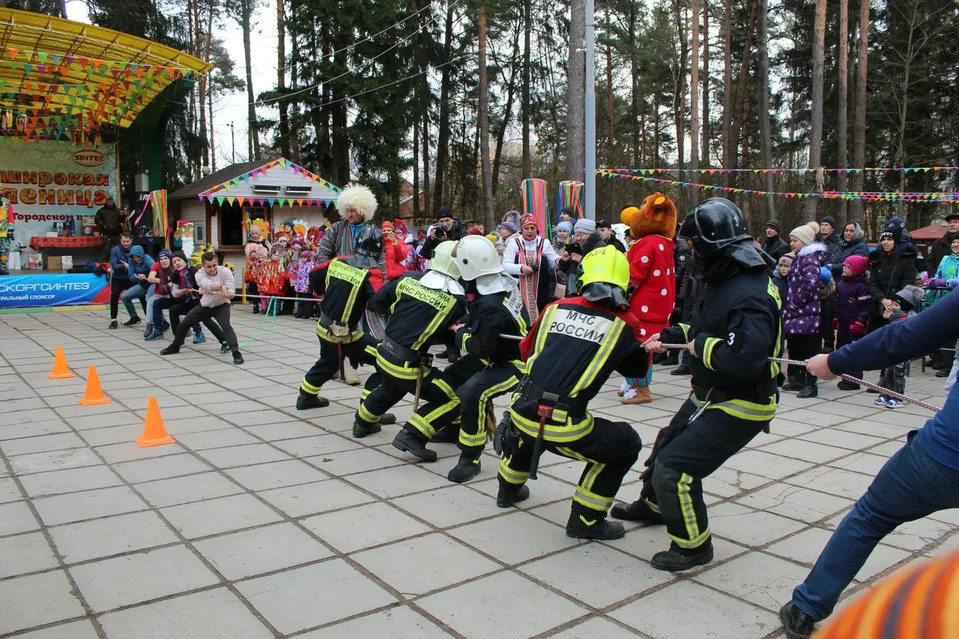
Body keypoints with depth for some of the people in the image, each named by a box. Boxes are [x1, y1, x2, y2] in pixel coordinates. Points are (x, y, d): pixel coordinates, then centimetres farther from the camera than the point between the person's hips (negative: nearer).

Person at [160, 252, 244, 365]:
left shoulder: (225, 272, -21)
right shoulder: (200, 274, -20)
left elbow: (231, 292, -27)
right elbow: (208, 285, -43)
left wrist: (227, 293, -53)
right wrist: (222, 287, -63)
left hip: (221, 305, -3)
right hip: (205, 305, 3)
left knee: (226, 325, -29)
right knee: (184, 324, 11)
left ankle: (236, 353, -32)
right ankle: (175, 347, 37)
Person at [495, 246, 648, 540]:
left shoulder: (557, 307, 8)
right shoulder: (625, 323, 0)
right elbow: (639, 368, 18)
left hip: (524, 414, 5)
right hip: (566, 428, -4)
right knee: (625, 444, 19)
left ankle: (509, 489, 53)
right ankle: (586, 520, 18)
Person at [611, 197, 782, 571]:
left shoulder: (750, 294, -31)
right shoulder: (726, 280, 1)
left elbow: (747, 357, -44)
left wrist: (704, 347, -28)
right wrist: (670, 336, 13)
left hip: (738, 404, -10)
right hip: (710, 395, 10)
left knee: (675, 468, -13)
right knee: (668, 444, 26)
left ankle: (693, 546, 11)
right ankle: (653, 505, 52)